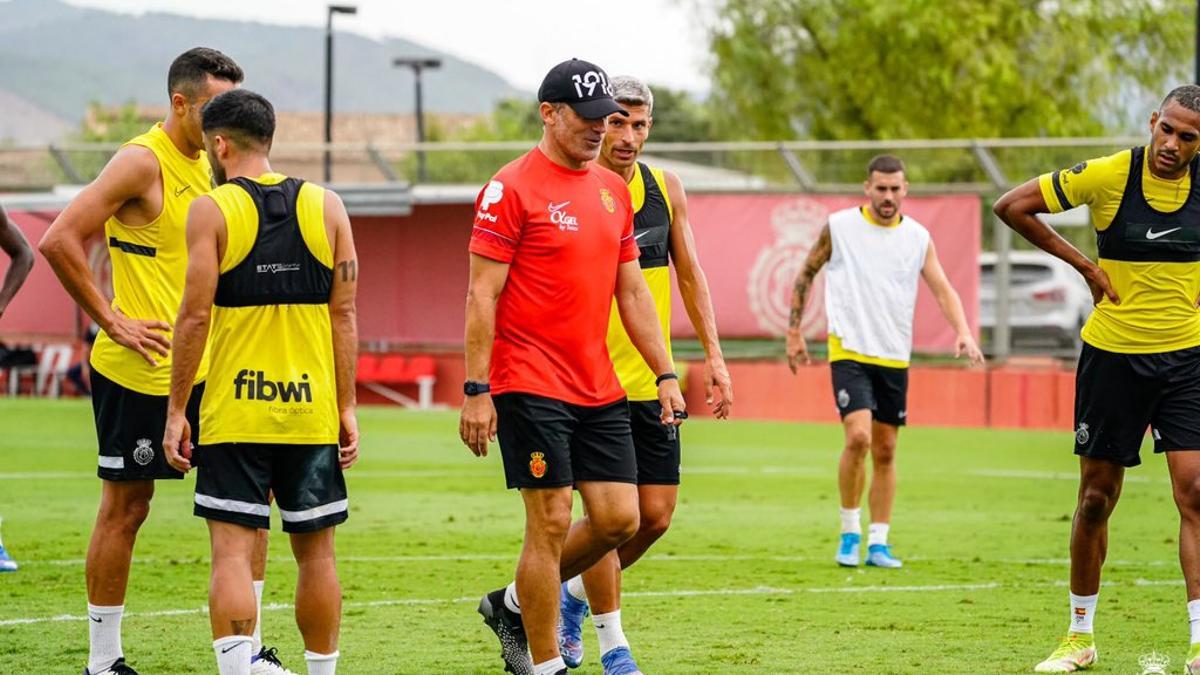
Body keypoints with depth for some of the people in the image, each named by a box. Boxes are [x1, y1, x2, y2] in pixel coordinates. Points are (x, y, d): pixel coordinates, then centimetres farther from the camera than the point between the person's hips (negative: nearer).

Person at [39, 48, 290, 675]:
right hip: (139, 371, -8)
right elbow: (59, 241, -19)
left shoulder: (205, 165, 12)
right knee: (125, 507, 1)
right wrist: (113, 321, -17)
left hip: (207, 369, 8)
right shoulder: (143, 161, -13)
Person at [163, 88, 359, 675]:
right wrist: (347, 408, 8)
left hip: (234, 410, -3)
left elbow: (196, 316, -9)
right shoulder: (326, 207, 6)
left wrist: (176, 411, -3)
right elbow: (343, 315, 4)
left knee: (232, 550, -4)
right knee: (315, 550, 13)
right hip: (312, 407, 3)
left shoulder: (211, 210, -5)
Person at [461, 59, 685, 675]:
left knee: (618, 518, 3)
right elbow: (482, 294, -10)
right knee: (551, 522, -6)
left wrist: (665, 374, 12)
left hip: (599, 388, 7)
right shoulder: (512, 189, -8)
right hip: (530, 386, -7)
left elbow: (632, 292, 18)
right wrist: (476, 390, -14)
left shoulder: (612, 189, 13)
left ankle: (514, 606, 22)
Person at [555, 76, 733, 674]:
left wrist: (713, 354, 9)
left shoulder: (666, 188, 7)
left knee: (655, 516, 4)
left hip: (651, 381, 5)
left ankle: (575, 591, 29)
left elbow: (689, 274, 16)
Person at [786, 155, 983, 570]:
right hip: (849, 351, -3)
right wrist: (794, 332, 5)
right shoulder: (839, 227, -2)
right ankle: (850, 533, -4)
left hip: (894, 357, 4)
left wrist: (963, 332, -17)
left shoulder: (918, 237, 5)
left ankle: (878, 543, 16)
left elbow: (942, 289, 0)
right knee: (858, 436, -20)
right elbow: (806, 274, 8)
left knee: (885, 451, 6)